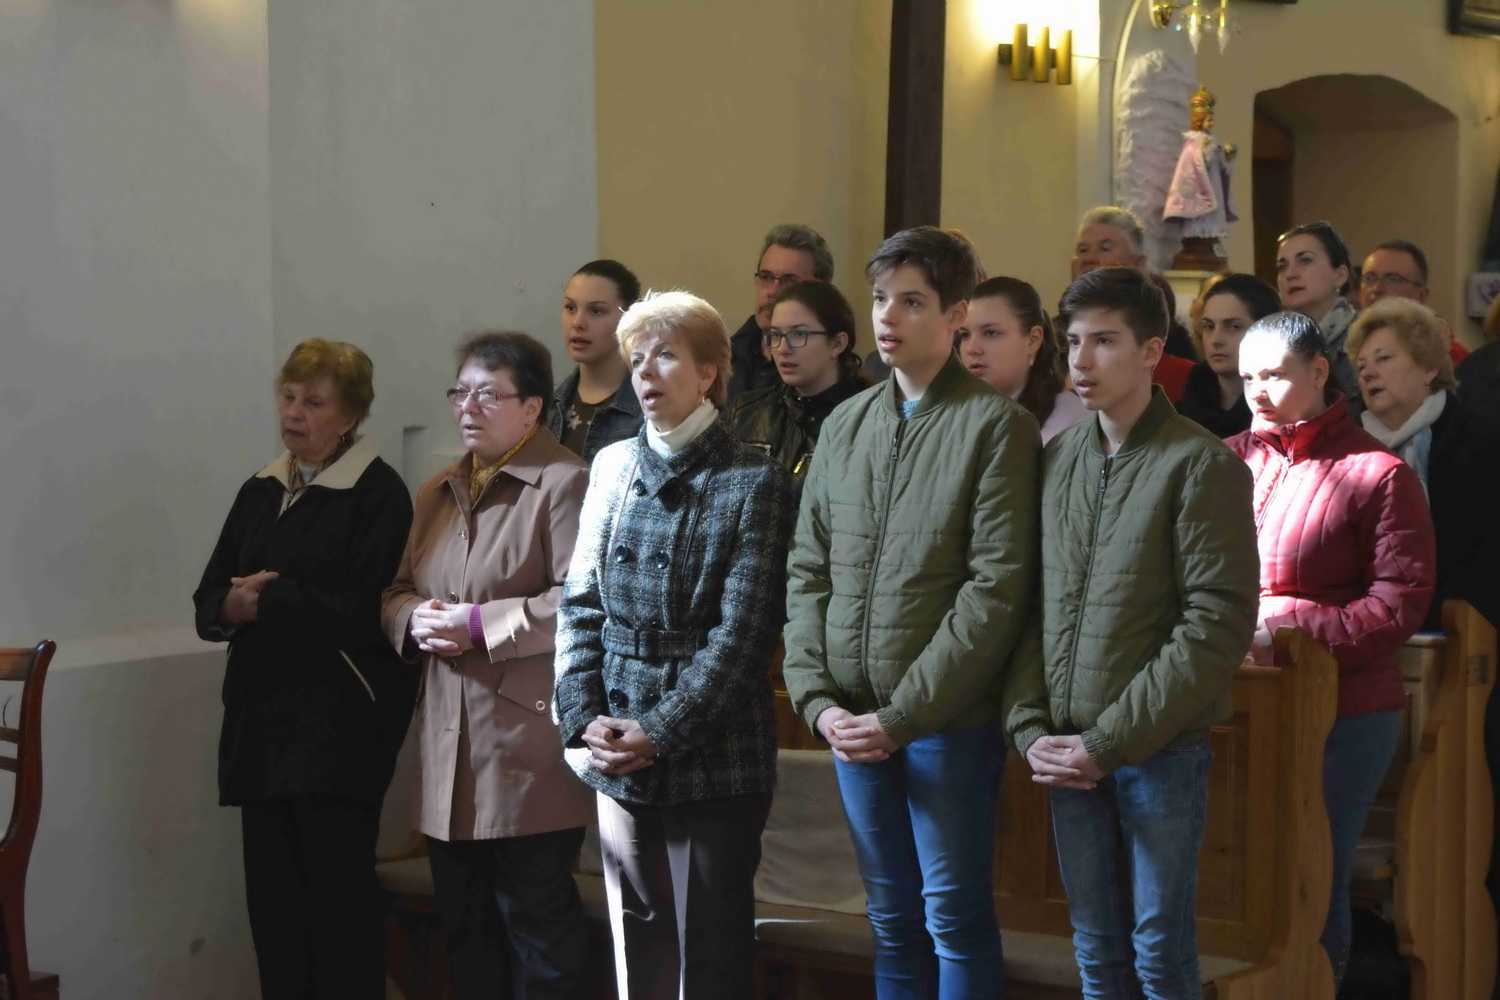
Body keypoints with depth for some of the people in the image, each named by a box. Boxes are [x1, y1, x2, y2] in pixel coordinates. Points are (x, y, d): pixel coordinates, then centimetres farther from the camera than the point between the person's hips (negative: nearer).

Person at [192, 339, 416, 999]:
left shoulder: (378, 494, -5)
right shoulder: (260, 492, 16)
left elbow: (361, 609, -15)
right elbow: (210, 601, 13)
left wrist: (267, 600, -10)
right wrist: (233, 606, -10)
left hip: (340, 720, -6)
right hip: (261, 715, 6)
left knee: (337, 883, -4)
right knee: (271, 888, 6)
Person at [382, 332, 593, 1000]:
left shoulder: (564, 485, -8)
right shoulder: (437, 494, 19)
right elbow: (396, 591, 22)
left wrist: (480, 624, -17)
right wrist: (415, 618, -1)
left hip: (528, 751, -8)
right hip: (449, 751, 8)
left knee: (537, 920, 0)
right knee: (465, 929, 13)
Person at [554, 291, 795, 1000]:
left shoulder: (753, 483, -5)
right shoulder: (614, 468, 9)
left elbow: (742, 630, -11)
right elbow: (579, 603, 8)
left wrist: (661, 731, -16)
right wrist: (584, 718, -5)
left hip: (714, 759, -4)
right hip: (618, 754, 4)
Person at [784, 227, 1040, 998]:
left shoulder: (996, 426, -7)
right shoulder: (845, 426, 12)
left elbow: (998, 589, -13)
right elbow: (808, 572, 12)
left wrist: (902, 715, -15)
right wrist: (816, 697, -2)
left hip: (949, 722, -5)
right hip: (853, 723, 5)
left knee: (954, 917, 1)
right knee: (893, 919, 12)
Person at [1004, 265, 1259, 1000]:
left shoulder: (1202, 465, -8)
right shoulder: (1055, 459, 8)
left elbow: (1218, 625, -13)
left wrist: (1107, 740, -15)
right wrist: (1030, 729, -4)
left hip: (1159, 750, -4)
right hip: (1067, 756, 5)